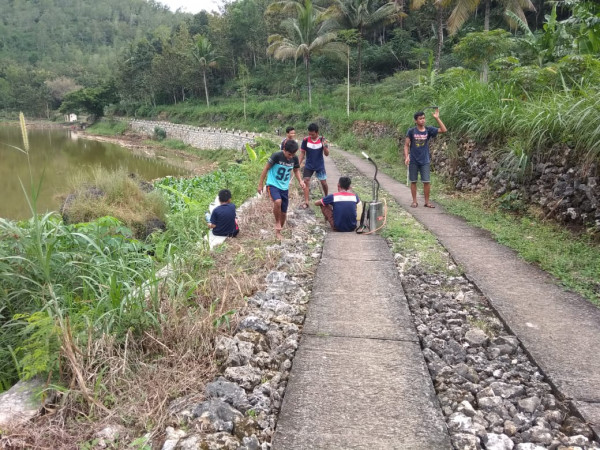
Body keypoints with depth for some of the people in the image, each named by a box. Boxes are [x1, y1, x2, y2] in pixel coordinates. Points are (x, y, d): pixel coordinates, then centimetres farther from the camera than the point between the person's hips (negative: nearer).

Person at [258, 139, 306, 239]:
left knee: (283, 213, 7)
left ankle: (278, 232, 30)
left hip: (284, 187, 5)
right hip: (273, 185, -5)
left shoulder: (294, 158, -6)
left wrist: (300, 181, -7)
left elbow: (296, 170, 12)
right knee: (278, 202, -34)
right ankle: (277, 222, -8)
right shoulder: (276, 156, -19)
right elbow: (266, 169, -10)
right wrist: (260, 184, -7)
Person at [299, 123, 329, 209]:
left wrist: (325, 146, -31)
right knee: (306, 181, -8)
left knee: (324, 182, 7)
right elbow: (302, 153, -2)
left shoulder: (322, 140, -13)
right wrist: (299, 164, -7)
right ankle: (306, 202, -4)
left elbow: (327, 154, -12)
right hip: (309, 165, 0)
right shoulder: (305, 140, -12)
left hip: (320, 165, 0)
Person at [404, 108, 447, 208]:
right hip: (413, 161, -1)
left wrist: (437, 118, -12)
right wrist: (406, 157, -15)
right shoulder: (411, 131, -4)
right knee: (413, 181, 6)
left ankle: (427, 201, 10)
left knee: (426, 181, -1)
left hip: (425, 161, 1)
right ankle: (414, 201, 16)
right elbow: (406, 145, -1)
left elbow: (444, 130, -7)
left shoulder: (429, 130, 0)